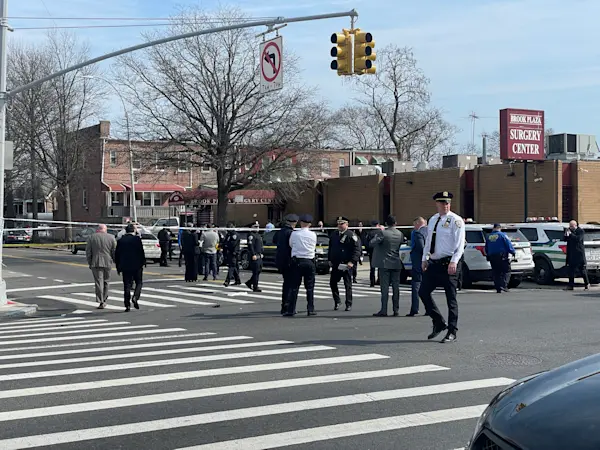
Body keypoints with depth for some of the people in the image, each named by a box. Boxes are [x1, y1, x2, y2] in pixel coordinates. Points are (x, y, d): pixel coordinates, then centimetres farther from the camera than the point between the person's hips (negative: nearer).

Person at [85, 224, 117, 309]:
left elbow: (88, 252, 2)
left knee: (98, 282, -2)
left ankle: (101, 302, -10)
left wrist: (90, 263, 10)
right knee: (105, 281, 14)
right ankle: (104, 300, 20)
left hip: (96, 263, -1)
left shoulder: (91, 237, 2)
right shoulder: (111, 237, 2)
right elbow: (115, 252, 2)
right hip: (107, 263, 1)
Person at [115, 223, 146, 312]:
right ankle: (135, 298, -11)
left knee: (127, 285, 5)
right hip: (136, 265, -3)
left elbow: (117, 255, 7)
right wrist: (143, 263, -1)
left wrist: (118, 267, 13)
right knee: (138, 283, 12)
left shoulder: (120, 240, 4)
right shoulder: (137, 239, -6)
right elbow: (141, 252, -9)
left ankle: (127, 305, 1)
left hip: (125, 267, 3)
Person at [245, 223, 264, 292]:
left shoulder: (259, 235, 21)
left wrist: (261, 253, 19)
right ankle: (255, 287, -4)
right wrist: (253, 255, -22)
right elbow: (250, 246, -18)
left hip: (259, 256, 10)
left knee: (259, 270, 11)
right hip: (254, 256, -10)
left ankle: (249, 283, 24)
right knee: (256, 272, -8)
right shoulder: (251, 235, -10)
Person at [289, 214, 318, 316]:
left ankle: (291, 310, 0)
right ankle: (310, 309, 6)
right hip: (310, 262, 1)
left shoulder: (294, 234, -5)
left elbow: (291, 244, 9)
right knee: (310, 287, 7)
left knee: (295, 286, 2)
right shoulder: (313, 235, -1)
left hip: (297, 262, -1)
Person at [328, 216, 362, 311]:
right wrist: (330, 259, 14)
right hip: (335, 264, 5)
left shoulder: (351, 235, -7)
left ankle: (349, 304, 10)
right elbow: (330, 248, 22)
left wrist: (352, 262, -19)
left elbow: (357, 250, -12)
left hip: (346, 264, -5)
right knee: (332, 283, 5)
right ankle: (337, 301, 22)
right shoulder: (334, 234, 12)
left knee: (348, 285, 2)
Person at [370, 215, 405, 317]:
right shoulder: (400, 234, 4)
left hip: (385, 264, -4)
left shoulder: (383, 233, -12)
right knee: (396, 287, 7)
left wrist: (376, 235, 0)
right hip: (397, 264, 4)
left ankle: (383, 310, -5)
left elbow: (372, 243, -16)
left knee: (385, 287, -3)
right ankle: (396, 310, 8)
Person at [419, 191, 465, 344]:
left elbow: (460, 244, -14)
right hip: (433, 263, 7)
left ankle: (452, 332, 8)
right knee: (423, 292, 3)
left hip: (448, 264, -7)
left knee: (451, 299, 0)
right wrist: (424, 259, 15)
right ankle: (439, 323, 18)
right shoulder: (432, 220, 14)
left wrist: (454, 262, -24)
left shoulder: (456, 220, -7)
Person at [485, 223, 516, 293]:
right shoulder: (502, 235, -6)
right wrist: (513, 252, 5)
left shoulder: (488, 237, 11)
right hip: (502, 257, -5)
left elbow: (486, 249, 17)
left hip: (492, 257, 5)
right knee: (506, 271, 0)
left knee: (496, 273, 9)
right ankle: (503, 285, -16)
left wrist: (488, 255, 31)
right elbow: (509, 245, -8)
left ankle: (498, 288, 7)